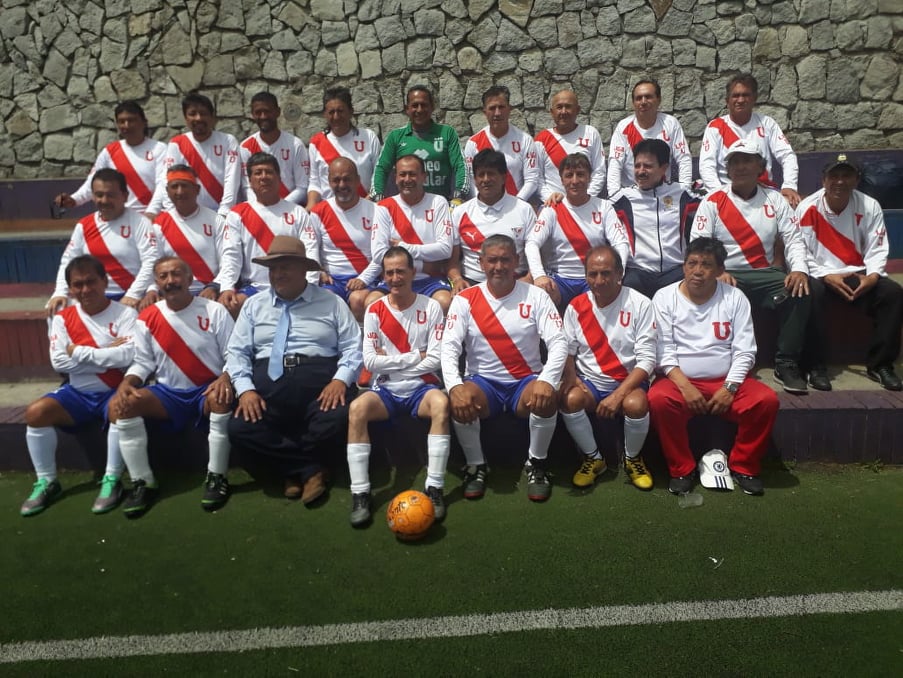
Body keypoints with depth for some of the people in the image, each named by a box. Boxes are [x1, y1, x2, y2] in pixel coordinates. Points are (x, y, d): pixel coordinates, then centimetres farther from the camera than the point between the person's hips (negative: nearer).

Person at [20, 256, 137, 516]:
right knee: (35, 412, -18)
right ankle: (46, 481, -1)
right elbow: (59, 362, -7)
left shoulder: (125, 314, -7)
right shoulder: (63, 318, 3)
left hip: (114, 391, -4)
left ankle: (112, 480, -17)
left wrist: (80, 352, -14)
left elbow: (128, 356, -21)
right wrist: (107, 353, -13)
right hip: (78, 392, 4)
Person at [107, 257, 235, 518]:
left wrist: (225, 378, -27)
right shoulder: (147, 318, 3)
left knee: (222, 396, -38)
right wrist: (126, 382, -16)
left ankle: (216, 477, -21)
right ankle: (143, 482, -12)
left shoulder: (214, 311, -4)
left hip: (207, 390, -3)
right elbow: (142, 362, 6)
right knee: (119, 404, -21)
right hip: (168, 393, 3)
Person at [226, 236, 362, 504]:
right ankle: (310, 467, -7)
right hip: (268, 383, 2)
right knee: (240, 428, -26)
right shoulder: (254, 305, 18)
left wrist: (340, 380, -14)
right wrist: (245, 389, -6)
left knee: (337, 419, -33)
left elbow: (353, 348, 5)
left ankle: (295, 468, -1)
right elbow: (237, 352, 12)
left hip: (320, 384, -2)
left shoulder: (332, 303, 11)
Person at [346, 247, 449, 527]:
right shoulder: (374, 310, 2)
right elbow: (371, 362, -7)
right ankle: (360, 493, -24)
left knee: (441, 402, -35)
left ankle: (434, 487, -27)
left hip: (421, 387, -1)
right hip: (386, 389, 1)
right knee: (356, 408, -30)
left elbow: (436, 360, -8)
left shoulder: (431, 307, 0)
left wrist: (391, 361, -7)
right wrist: (415, 356, -8)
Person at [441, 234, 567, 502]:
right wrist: (454, 386, -30)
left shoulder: (535, 296, -3)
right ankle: (476, 465, -3)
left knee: (546, 399, -32)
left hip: (526, 379, 0)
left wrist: (547, 381, -31)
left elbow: (558, 342, -11)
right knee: (459, 402, -31)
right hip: (483, 380, 0)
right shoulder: (465, 300, -2)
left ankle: (537, 464, -4)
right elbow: (449, 347, -11)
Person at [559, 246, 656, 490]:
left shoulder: (640, 304, -9)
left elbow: (647, 360, -13)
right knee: (569, 399, -30)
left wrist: (618, 395, -23)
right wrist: (571, 378, -16)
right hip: (589, 381, 2)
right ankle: (593, 458, -3)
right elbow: (567, 352, 6)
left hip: (628, 381, -2)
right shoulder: (576, 307, 0)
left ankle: (633, 459, -1)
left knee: (636, 404, -34)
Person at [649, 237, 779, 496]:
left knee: (767, 400, -24)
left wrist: (729, 388, -14)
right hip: (680, 380, -1)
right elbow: (664, 350, -6)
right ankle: (682, 469, -12)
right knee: (658, 399, -33)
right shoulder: (664, 297, 0)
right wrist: (685, 386, -19)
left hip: (726, 381, 2)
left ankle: (743, 466, -2)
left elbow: (744, 351, 0)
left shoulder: (735, 298, 4)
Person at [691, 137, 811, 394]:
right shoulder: (712, 202, 3)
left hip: (766, 274, 3)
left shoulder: (774, 200, 12)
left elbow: (793, 238, 7)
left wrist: (799, 269, -13)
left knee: (800, 294, -26)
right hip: (726, 276, -2)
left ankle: (786, 364, -14)